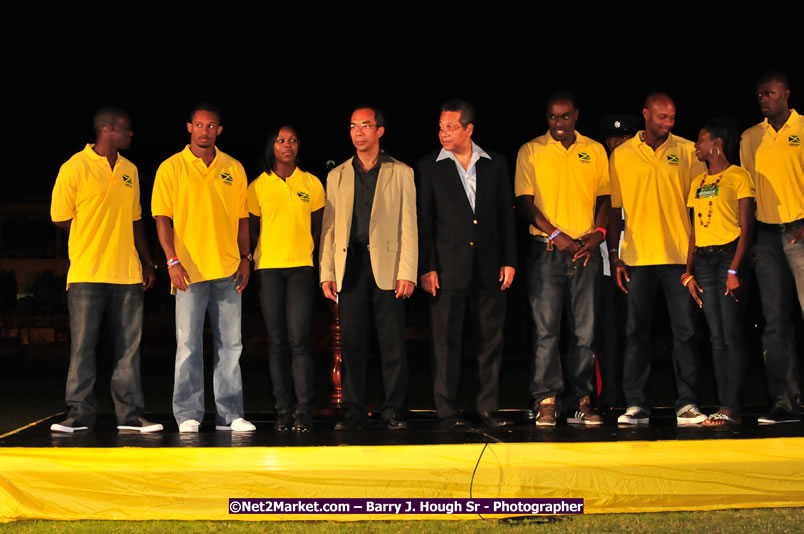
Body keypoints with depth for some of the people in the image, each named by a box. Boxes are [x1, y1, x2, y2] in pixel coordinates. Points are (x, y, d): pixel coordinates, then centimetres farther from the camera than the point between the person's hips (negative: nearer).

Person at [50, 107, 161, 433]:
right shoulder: (75, 167, -4)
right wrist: (99, 233, 5)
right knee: (83, 346, 0)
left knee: (128, 346, 4)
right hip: (87, 273, -4)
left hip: (127, 273, 5)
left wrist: (147, 262, 13)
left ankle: (130, 415, 9)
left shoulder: (130, 171, 13)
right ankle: (80, 414, 8)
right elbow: (60, 218, -1)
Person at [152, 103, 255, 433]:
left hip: (227, 270, 3)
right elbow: (162, 218, -3)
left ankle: (230, 413, 12)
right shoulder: (171, 168, 1)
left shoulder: (234, 169, 10)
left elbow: (242, 217, 13)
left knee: (230, 344, 5)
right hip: (189, 270, -3)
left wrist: (245, 258, 4)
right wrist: (172, 260, -13)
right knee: (188, 344, -1)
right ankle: (188, 415, 6)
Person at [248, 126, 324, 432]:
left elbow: (318, 227, 14)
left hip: (300, 267, -1)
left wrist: (306, 250, 3)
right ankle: (283, 411, 6)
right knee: (277, 340, 1)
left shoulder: (311, 184, 8)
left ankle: (304, 411, -6)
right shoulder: (258, 186, 7)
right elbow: (251, 229, 13)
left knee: (298, 338, -9)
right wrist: (254, 258, 3)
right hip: (268, 268, 1)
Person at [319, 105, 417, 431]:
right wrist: (327, 273, 3)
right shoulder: (337, 176, 15)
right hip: (349, 268, 2)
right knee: (351, 344, 2)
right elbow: (328, 228, 12)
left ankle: (394, 412, 7)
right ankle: (353, 413, 9)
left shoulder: (400, 173, 8)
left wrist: (407, 272, -7)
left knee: (393, 345, -1)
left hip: (387, 267, -2)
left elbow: (409, 226, 2)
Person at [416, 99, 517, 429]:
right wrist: (426, 268, -6)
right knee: (446, 341, 1)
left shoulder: (495, 164, 8)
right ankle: (448, 411, 9)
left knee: (490, 339, 6)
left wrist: (509, 261, 3)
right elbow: (424, 221, 0)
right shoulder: (429, 167, 2)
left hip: (489, 267, 2)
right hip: (448, 268, -2)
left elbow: (506, 215, 9)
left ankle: (488, 408, 15)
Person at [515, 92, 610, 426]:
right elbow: (524, 203, 0)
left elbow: (604, 197, 14)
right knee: (546, 328, -5)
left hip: (586, 250, 2)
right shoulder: (530, 152, 4)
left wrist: (598, 232, -3)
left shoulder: (595, 151, 12)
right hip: (547, 249, -2)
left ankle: (580, 401, 8)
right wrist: (556, 235, -10)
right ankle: (546, 402, -1)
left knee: (585, 330, 2)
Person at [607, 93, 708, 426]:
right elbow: (613, 208, 8)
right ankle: (636, 404, 8)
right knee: (636, 332, 3)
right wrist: (614, 256, 2)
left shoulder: (687, 151, 6)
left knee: (685, 330, -1)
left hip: (679, 254, 0)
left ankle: (687, 404, 5)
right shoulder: (621, 155, 6)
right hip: (637, 257, 0)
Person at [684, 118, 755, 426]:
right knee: (717, 336, 3)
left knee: (732, 333, -10)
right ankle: (725, 406, 3)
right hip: (703, 259, 6)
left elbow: (746, 227, -7)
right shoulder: (697, 184, 18)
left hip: (729, 254, -6)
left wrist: (734, 270, -16)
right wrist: (689, 273, 7)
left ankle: (732, 408, -11)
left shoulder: (738, 177, 0)